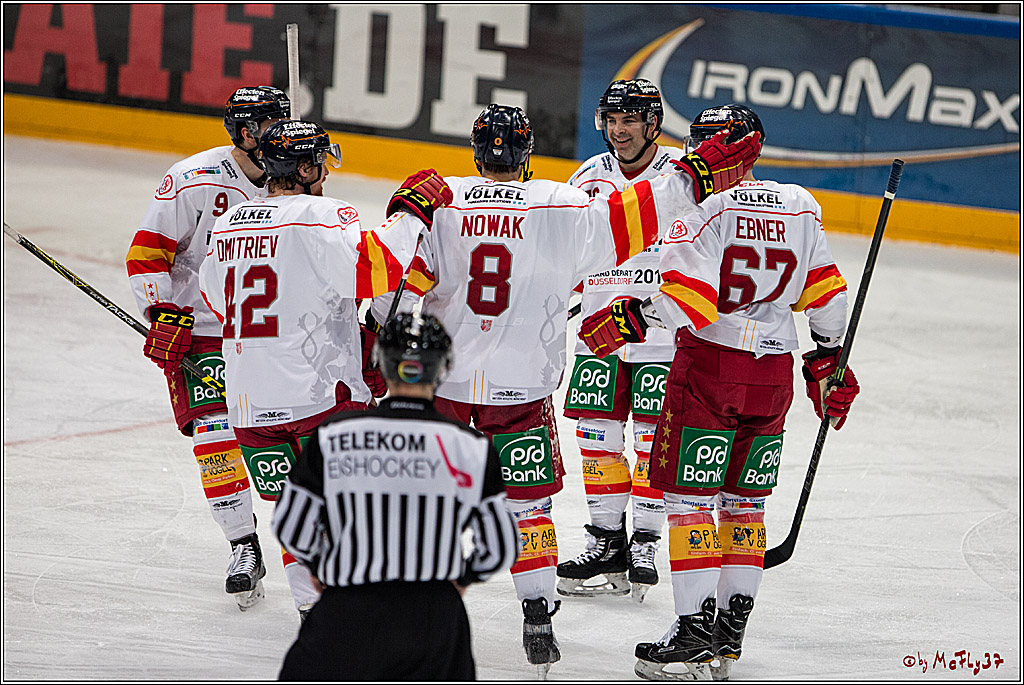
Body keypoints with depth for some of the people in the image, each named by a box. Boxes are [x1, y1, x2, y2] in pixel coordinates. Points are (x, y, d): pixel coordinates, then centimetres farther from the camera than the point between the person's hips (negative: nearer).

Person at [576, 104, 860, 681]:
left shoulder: (704, 209, -13)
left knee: (689, 496, 0)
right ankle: (731, 632, 17)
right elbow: (825, 292, 13)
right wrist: (828, 361, 23)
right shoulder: (801, 207, 6)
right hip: (774, 373, 6)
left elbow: (685, 300, -23)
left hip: (709, 364, -6)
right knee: (744, 499, 15)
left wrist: (630, 322, -17)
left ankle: (695, 633, -5)